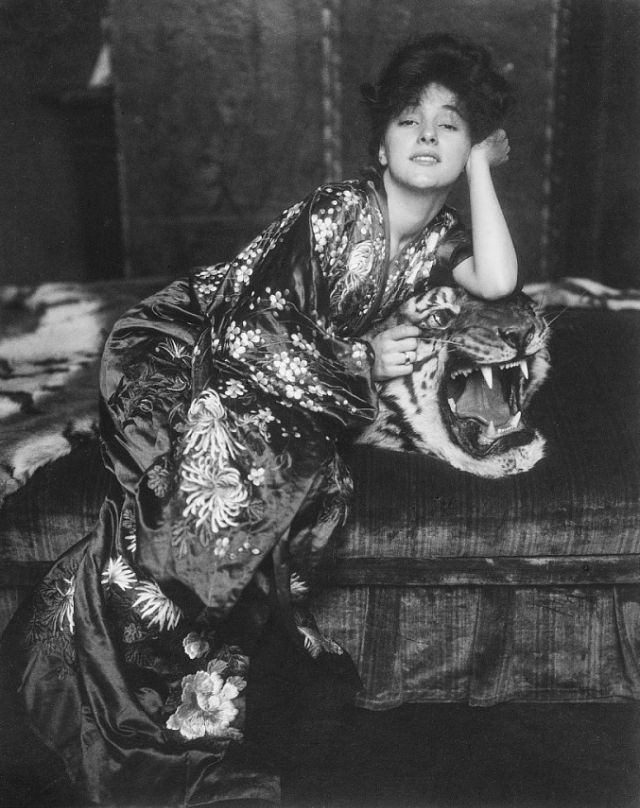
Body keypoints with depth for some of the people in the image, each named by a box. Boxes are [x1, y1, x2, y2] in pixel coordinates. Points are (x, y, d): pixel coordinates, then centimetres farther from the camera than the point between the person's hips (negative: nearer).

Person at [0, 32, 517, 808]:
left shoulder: (439, 235, 5)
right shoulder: (338, 211, -16)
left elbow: (498, 283, -15)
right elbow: (253, 328, -19)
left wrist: (481, 167, -9)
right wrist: (362, 360, -15)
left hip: (288, 390, 5)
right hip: (189, 353, -5)